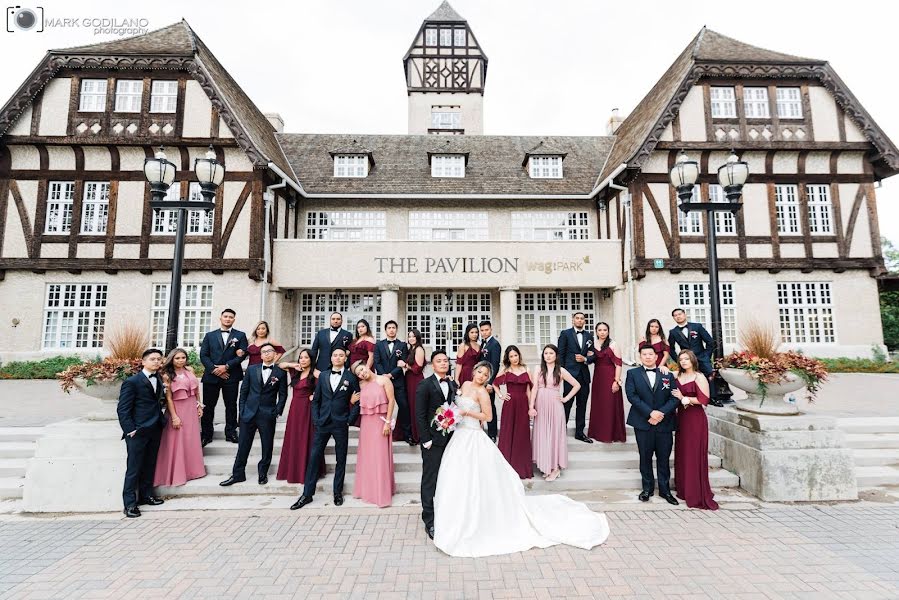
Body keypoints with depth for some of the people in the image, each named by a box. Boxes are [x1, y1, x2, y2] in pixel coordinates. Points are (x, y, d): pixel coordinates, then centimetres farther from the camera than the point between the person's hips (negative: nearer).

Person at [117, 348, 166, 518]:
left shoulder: (158, 379, 10)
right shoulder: (132, 382, -9)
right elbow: (122, 409, -10)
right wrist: (130, 430, -13)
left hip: (155, 430, 6)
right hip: (138, 431, -6)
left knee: (150, 465, 15)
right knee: (134, 468, 1)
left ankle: (145, 495, 28)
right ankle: (130, 503, 11)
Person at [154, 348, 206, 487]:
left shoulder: (190, 370, 2)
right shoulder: (167, 376, -10)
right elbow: (169, 398, -11)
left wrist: (199, 406, 8)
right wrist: (174, 416, -14)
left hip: (192, 409, 5)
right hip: (178, 409, -5)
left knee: (192, 440, 15)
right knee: (178, 441, 5)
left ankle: (192, 469, 31)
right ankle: (177, 473, 19)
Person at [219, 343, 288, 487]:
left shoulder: (280, 372, -1)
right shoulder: (251, 369, 6)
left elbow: (283, 395, 1)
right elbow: (244, 390, 9)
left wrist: (277, 412, -7)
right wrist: (242, 410, 3)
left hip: (268, 415, -2)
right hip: (249, 413, 2)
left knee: (267, 447, 8)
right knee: (243, 445, 9)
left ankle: (263, 473, 25)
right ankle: (238, 474, 23)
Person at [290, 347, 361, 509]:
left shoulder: (351, 377, -1)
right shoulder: (323, 376, 7)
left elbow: (357, 401, 1)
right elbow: (316, 400, 9)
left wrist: (349, 420, -4)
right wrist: (315, 419, 1)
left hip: (341, 425, -2)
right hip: (322, 423, 2)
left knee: (341, 460, 8)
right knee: (313, 457, 4)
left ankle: (338, 492, 23)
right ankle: (307, 494, 16)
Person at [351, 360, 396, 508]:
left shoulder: (383, 380, -6)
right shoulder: (361, 384, 9)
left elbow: (391, 401, -10)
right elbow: (357, 402, 18)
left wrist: (387, 422, -14)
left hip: (380, 422, -5)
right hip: (366, 422, 5)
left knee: (380, 456, 0)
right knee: (366, 456, 12)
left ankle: (382, 493, 12)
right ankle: (367, 489, 29)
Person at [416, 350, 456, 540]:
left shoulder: (454, 385, 8)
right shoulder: (425, 385, -8)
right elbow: (419, 415, -9)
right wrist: (426, 439, -12)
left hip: (451, 439, 5)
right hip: (433, 441, -5)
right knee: (430, 481, 3)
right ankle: (430, 521, 15)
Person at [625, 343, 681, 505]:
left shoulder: (667, 375, 8)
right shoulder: (632, 373, 3)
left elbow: (675, 398, 0)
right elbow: (632, 396, -8)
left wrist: (661, 413, -14)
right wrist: (650, 412, -17)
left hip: (664, 423, 1)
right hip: (643, 423, -1)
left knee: (664, 458, 8)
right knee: (645, 457, 8)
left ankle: (665, 489, 23)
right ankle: (647, 488, 22)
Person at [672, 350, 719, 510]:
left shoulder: (699, 377, -8)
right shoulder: (678, 377, 9)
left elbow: (704, 400, -13)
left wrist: (684, 398, -13)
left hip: (695, 419, -6)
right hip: (681, 418, 6)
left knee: (695, 455, -1)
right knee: (682, 454, 11)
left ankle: (698, 495, 9)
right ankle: (684, 490, 23)